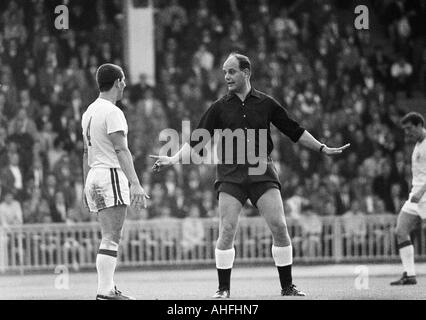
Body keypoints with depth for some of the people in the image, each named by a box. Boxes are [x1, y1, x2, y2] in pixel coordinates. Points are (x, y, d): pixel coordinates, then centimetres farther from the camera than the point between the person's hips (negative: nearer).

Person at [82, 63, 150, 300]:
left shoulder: (89, 112, 16)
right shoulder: (112, 112, -11)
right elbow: (121, 150, -18)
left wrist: (86, 187, 24)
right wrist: (135, 183, -23)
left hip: (94, 175, 9)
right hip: (111, 175, -9)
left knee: (109, 238, 13)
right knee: (111, 239, -11)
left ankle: (108, 289, 10)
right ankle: (104, 292, -16)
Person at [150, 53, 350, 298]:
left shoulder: (266, 103, 7)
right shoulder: (219, 108, 7)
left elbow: (294, 131, 16)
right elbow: (196, 142, 8)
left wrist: (323, 149, 15)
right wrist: (174, 159, -4)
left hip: (262, 171, 0)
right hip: (230, 174, 0)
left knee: (279, 226, -8)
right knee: (227, 231, -10)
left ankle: (287, 286, 4)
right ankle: (224, 289, 2)